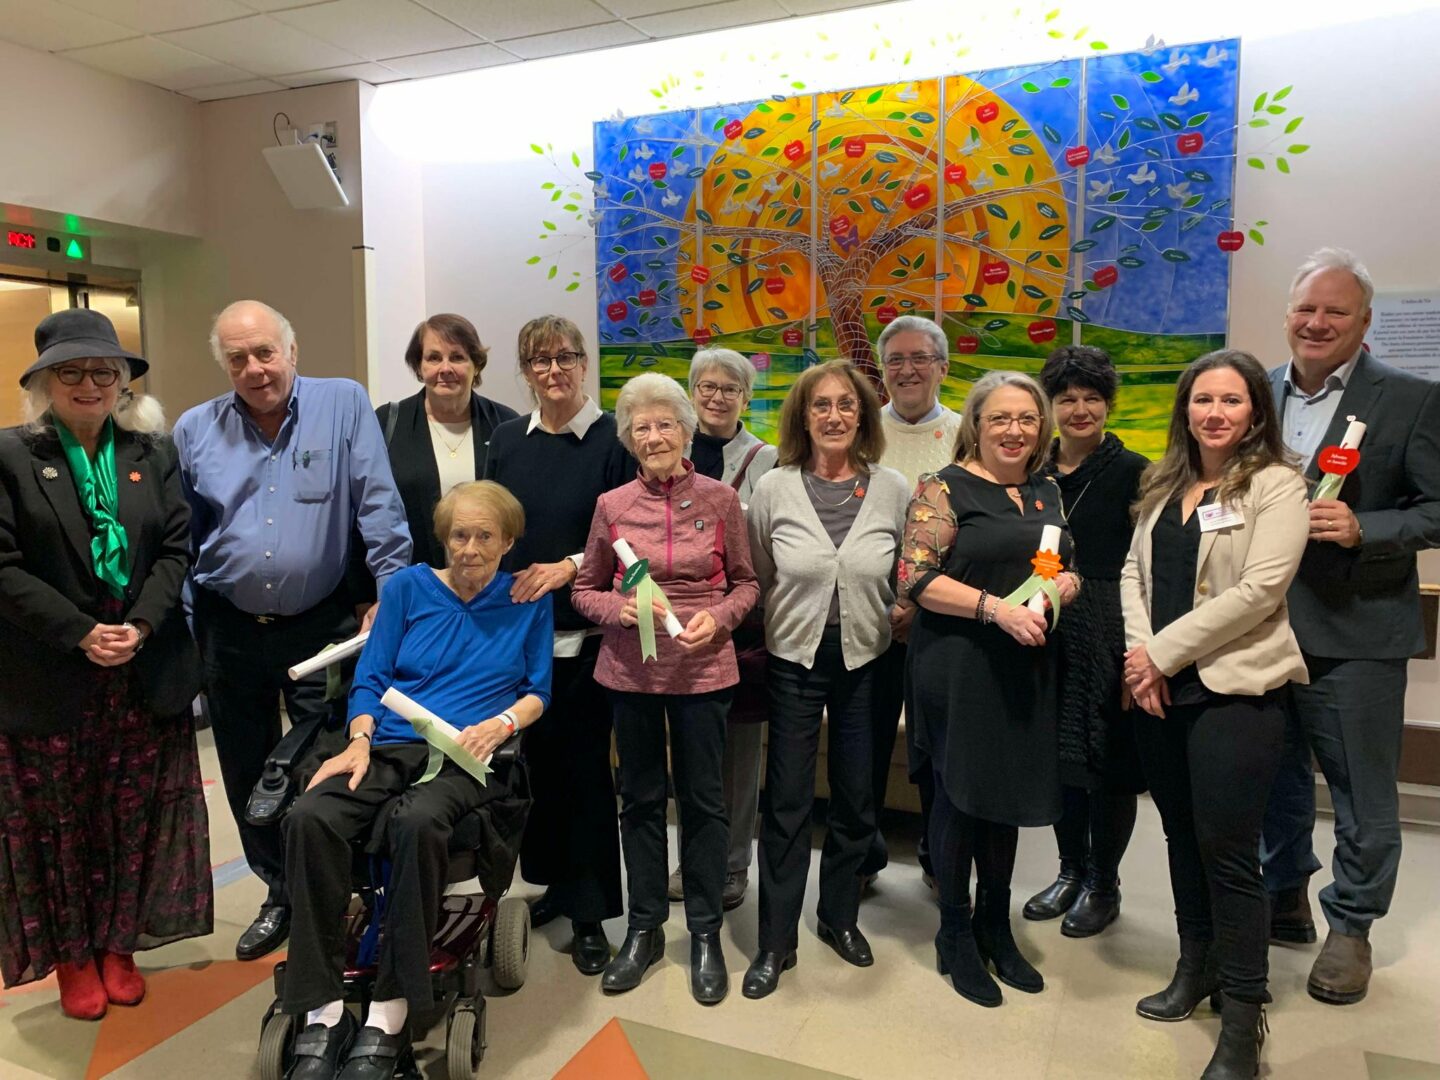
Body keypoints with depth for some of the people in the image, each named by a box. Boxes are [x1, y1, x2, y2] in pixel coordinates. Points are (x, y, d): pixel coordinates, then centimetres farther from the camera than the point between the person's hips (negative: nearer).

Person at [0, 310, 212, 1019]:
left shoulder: (154, 453, 7)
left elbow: (176, 549, 2)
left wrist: (139, 626, -12)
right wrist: (81, 634, -15)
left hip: (147, 676, 3)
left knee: (132, 821, 11)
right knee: (59, 823, 10)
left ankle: (117, 946, 26)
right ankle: (71, 958, 26)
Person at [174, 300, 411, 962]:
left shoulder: (344, 404, -5)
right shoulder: (195, 430, 4)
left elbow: (378, 505, -9)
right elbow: (178, 538, 9)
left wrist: (393, 592, -13)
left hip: (322, 625, -3)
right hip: (228, 631, 4)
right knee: (248, 774, 15)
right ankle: (280, 892, 35)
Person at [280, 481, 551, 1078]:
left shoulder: (528, 602, 10)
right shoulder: (408, 587, 12)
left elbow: (538, 691, 11)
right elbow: (370, 680, 10)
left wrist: (503, 722, -10)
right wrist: (360, 742, -8)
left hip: (468, 758, -2)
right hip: (390, 747, 3)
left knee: (416, 822, -37)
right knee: (308, 817, -28)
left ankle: (391, 1010, -23)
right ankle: (323, 1010, -19)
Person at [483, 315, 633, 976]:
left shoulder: (611, 442, -3)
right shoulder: (508, 441, 9)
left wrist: (570, 566, -16)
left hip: (583, 632, -4)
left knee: (585, 766, 1)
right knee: (534, 758, 12)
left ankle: (590, 912, 14)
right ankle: (553, 883, 31)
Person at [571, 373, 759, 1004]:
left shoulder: (720, 500, -2)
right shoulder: (612, 506, 1)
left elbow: (746, 583, 5)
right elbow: (585, 590, 8)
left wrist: (717, 617, -13)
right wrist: (621, 609, -12)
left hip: (703, 668, -1)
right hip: (631, 668, 2)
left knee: (703, 798, 8)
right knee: (640, 797, 13)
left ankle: (705, 935, 25)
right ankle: (644, 929, 30)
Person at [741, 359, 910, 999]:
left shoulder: (892, 490, -3)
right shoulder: (773, 489, -6)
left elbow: (905, 578, 7)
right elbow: (755, 579, 2)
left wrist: (896, 624, 3)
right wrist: (758, 637, 1)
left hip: (866, 660, 2)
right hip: (794, 659, -1)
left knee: (856, 797, 14)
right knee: (787, 802, 4)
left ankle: (839, 916, 37)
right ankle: (776, 940, 21)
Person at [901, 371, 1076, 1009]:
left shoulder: (1045, 492, 13)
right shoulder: (944, 489, -7)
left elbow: (1065, 570, 22)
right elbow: (917, 578, -15)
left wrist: (1066, 583, -2)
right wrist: (997, 608, -23)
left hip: (1025, 667, 6)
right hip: (959, 666, -6)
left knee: (1010, 794, 15)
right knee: (961, 794, 5)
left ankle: (995, 927, 32)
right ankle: (955, 935, 24)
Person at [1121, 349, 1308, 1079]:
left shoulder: (1277, 485, -6)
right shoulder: (1163, 484, 13)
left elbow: (1259, 588, -16)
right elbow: (1133, 570, 9)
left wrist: (1162, 652, -14)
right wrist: (1138, 653, -7)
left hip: (1234, 690, -6)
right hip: (1159, 688, 6)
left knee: (1227, 851, -3)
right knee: (1183, 836, 16)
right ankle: (1196, 969, 34)